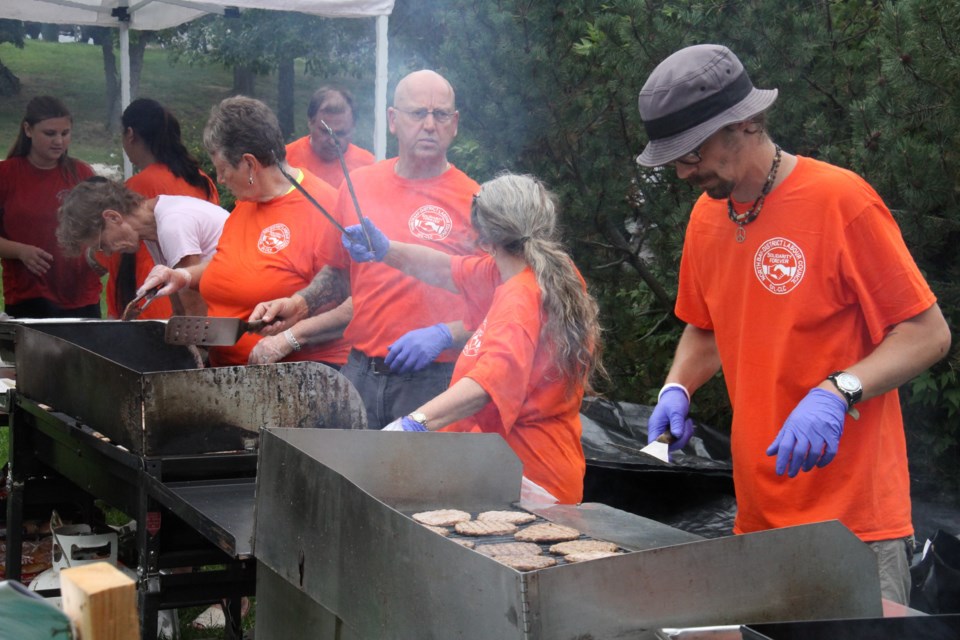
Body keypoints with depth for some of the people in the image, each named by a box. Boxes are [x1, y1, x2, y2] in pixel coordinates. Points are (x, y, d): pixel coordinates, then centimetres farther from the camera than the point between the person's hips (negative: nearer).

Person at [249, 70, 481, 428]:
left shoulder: (473, 202, -5)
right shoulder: (358, 185, 8)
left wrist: (444, 335, -16)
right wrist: (299, 305, 7)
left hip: (434, 381, -3)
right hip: (360, 373, 4)